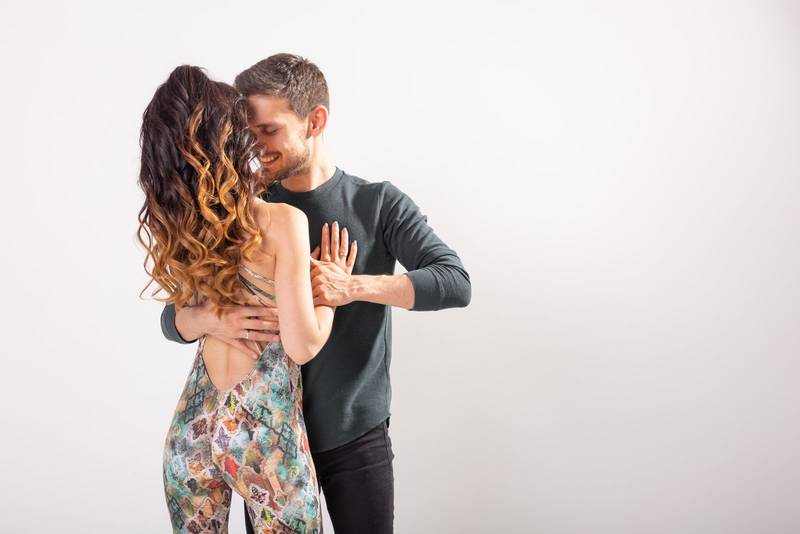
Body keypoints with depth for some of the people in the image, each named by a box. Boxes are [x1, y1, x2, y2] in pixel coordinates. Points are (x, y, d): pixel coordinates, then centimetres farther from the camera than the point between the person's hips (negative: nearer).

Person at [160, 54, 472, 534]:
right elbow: (174, 318, 1)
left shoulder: (379, 204, -4)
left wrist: (353, 286, -28)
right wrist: (212, 319, -23)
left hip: (357, 436, -1)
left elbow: (455, 282, -15)